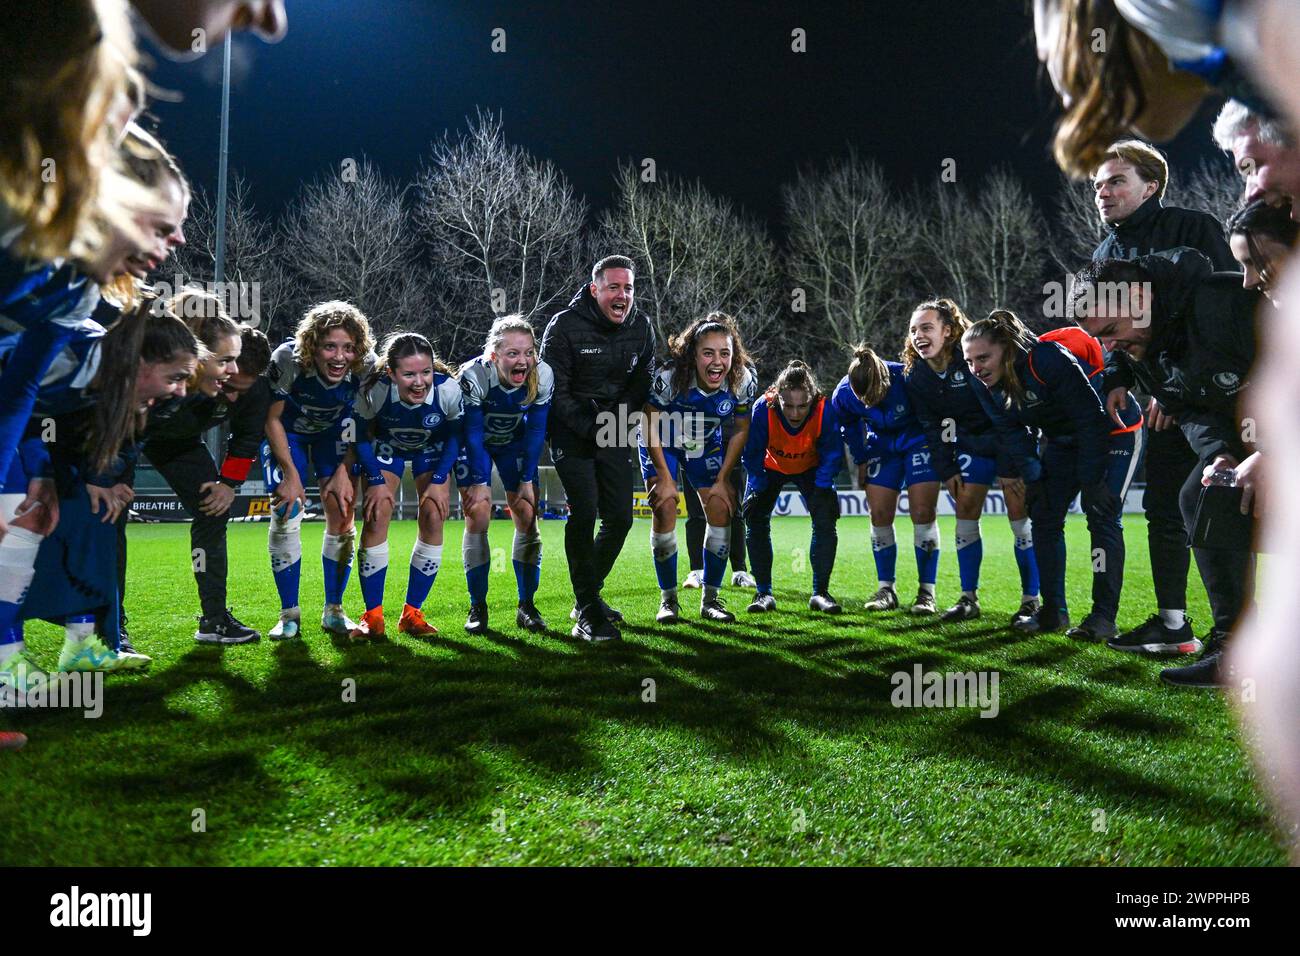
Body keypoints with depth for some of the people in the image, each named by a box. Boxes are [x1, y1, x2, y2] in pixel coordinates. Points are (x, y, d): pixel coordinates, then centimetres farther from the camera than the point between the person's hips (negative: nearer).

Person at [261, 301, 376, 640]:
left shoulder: (366, 367, -28)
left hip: (333, 431, 2)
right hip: (287, 431, -2)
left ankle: (333, 610, 6)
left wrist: (344, 470, -19)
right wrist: (290, 473, -20)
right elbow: (271, 419, -19)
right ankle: (289, 614, -3)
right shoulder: (287, 361, -34)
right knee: (286, 513, -15)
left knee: (341, 514, -9)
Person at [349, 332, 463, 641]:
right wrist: (376, 481, -19)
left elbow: (455, 437, -14)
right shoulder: (374, 390, -35)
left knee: (433, 519, -12)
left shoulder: (448, 388, -34)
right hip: (386, 447, -1)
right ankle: (373, 616, -5)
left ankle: (412, 613, 1)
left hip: (432, 451, 1)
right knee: (376, 517, -15)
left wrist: (438, 481, -17)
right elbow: (361, 437, -15)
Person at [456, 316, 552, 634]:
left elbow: (535, 430, -13)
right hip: (475, 443, -2)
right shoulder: (474, 375, -33)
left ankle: (527, 605, 3)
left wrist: (527, 479, -11)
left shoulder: (542, 376, -25)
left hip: (515, 443, 2)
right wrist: (479, 482, -20)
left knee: (526, 516, -6)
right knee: (477, 516, -12)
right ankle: (477, 607, -2)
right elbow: (472, 432, -23)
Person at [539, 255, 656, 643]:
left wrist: (620, 421, -5)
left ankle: (588, 594, 23)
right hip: (572, 433, -5)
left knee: (620, 517, 3)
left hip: (614, 434, 5)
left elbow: (643, 383, 11)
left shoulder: (642, 327, 2)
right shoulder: (564, 326, -13)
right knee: (584, 513, -15)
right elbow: (553, 389, -12)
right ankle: (587, 611, -7)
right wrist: (590, 429, -18)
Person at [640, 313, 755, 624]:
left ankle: (711, 599, 7)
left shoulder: (743, 381, -24)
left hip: (706, 445, 3)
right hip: (662, 443, -3)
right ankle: (668, 599, -2)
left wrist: (722, 480, -8)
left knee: (721, 511, -7)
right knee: (664, 509, -17)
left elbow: (740, 432, -7)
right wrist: (665, 478, -17)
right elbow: (650, 425, -19)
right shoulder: (669, 377, -34)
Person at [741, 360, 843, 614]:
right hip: (771, 467, 0)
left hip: (810, 468, 0)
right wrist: (757, 490, -25)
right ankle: (763, 593, -2)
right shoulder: (763, 408, -36)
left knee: (825, 519, -14)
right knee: (755, 519, -12)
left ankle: (820, 593, -3)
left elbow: (832, 452, -20)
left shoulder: (824, 409, -35)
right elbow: (752, 452, -22)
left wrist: (823, 488, -26)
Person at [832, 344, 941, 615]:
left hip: (919, 442, -4)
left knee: (922, 513, -10)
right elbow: (850, 429, 2)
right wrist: (861, 461, 6)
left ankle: (927, 592, -4)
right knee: (879, 515, -2)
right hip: (882, 447, 4)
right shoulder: (843, 394, -21)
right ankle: (886, 589, 9)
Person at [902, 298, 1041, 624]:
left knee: (1019, 513, -10)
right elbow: (932, 427, 4)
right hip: (972, 445, 6)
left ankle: (1032, 599, -2)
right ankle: (969, 598, 9)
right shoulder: (917, 375, -6)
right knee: (965, 511, 0)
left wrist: (1009, 468, -23)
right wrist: (947, 470, -3)